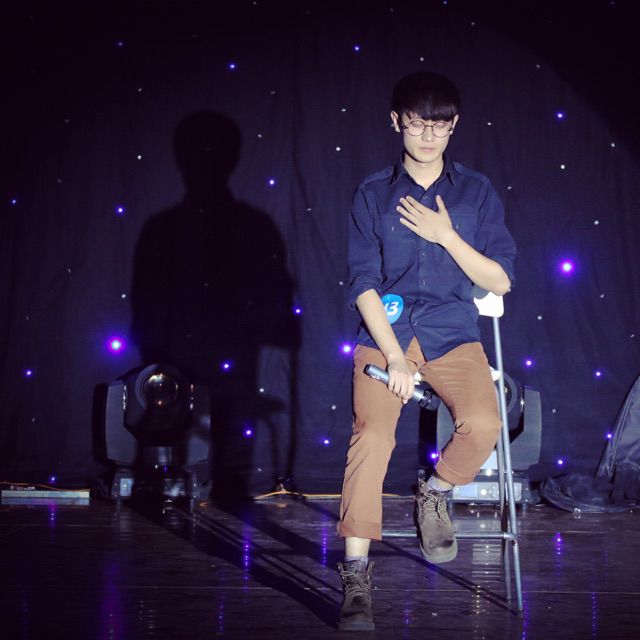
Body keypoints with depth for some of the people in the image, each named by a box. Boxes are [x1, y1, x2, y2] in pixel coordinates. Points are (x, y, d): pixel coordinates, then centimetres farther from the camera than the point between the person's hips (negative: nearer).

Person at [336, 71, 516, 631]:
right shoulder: (373, 194, 8)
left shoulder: (477, 192, 9)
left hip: (454, 336, 1)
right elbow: (364, 284, 0)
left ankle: (435, 492, 6)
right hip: (385, 334, 0)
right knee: (372, 435, -24)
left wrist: (446, 236, -8)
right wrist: (394, 357, -12)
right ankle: (356, 574, -16)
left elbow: (500, 281, 5)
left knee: (483, 426, -27)